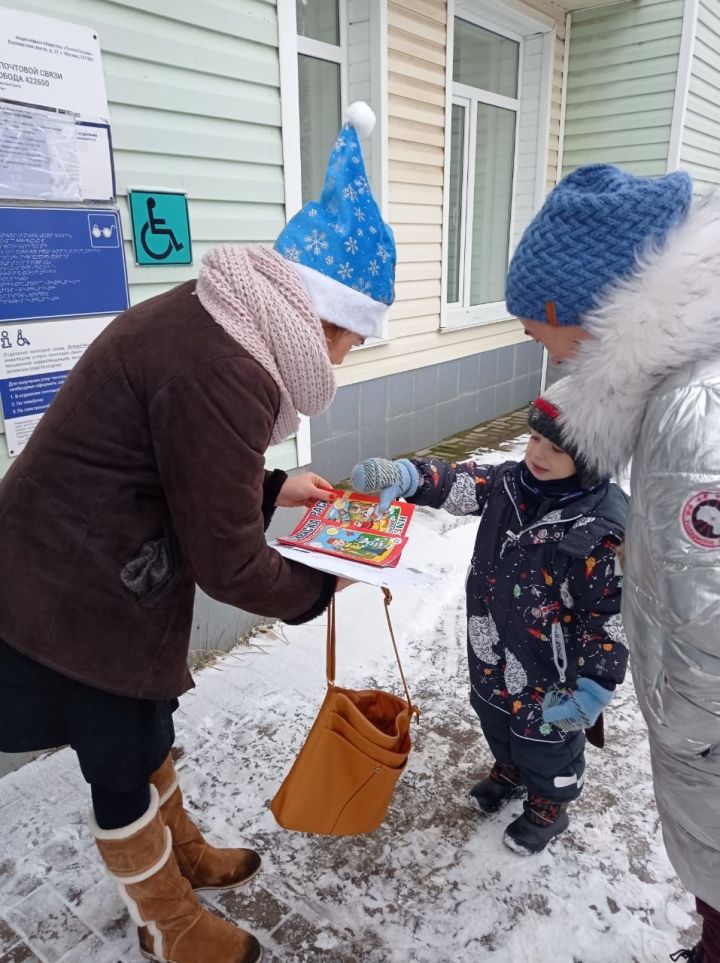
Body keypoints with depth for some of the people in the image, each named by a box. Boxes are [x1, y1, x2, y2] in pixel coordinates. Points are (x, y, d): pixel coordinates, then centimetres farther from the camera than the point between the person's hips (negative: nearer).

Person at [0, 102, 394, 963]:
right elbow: (227, 562, -23)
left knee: (147, 731, 26)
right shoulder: (221, 372, -29)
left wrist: (272, 488, 6)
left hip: (80, 579, 10)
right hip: (79, 603, -9)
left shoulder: (204, 321, 3)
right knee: (122, 768, 13)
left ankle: (184, 855, 52)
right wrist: (318, 585, -6)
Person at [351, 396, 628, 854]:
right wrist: (405, 476, -33)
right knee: (496, 719, 30)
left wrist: (595, 685, -19)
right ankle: (509, 769, 60)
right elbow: (458, 483, -13)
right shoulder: (509, 482, -10)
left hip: (548, 671, -6)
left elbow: (612, 614, -21)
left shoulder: (603, 529, -27)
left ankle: (548, 805, 49)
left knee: (545, 739, 19)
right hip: (493, 653, 6)